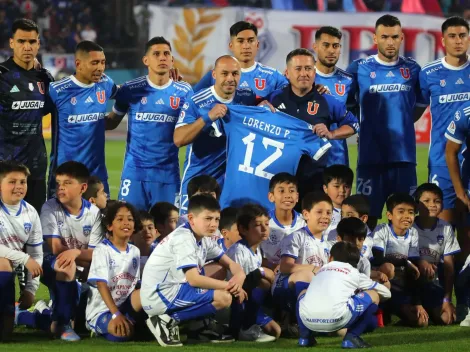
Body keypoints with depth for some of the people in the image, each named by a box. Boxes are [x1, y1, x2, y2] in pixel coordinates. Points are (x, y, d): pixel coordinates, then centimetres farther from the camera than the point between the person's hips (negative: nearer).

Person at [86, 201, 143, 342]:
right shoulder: (102, 250, -8)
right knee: (122, 333, -34)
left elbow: (136, 285, 9)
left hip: (124, 306, 5)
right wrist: (116, 314, -29)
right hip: (101, 310, -5)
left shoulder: (135, 252, 10)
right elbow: (102, 285, -17)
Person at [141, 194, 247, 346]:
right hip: (158, 296, -10)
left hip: (174, 291, 10)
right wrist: (229, 285, -19)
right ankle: (167, 321, -13)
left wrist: (239, 277, -12)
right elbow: (193, 279, -26)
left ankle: (196, 327, 9)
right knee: (223, 298, -21)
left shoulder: (204, 239, 11)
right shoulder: (183, 239, -18)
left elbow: (230, 263, 12)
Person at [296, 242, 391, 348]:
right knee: (374, 295, 22)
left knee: (303, 291, 40)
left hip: (307, 320, 4)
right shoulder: (354, 273, 24)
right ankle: (352, 337, 8)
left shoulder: (322, 270, 32)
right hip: (336, 319, -4)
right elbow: (386, 293, 36)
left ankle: (305, 336, 22)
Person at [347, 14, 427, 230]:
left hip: (404, 155, 2)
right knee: (368, 216, 0)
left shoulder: (412, 69, 7)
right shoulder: (360, 68, 0)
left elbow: (421, 104, 22)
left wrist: (402, 123, 12)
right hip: (371, 155, -2)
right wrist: (361, 124, 5)